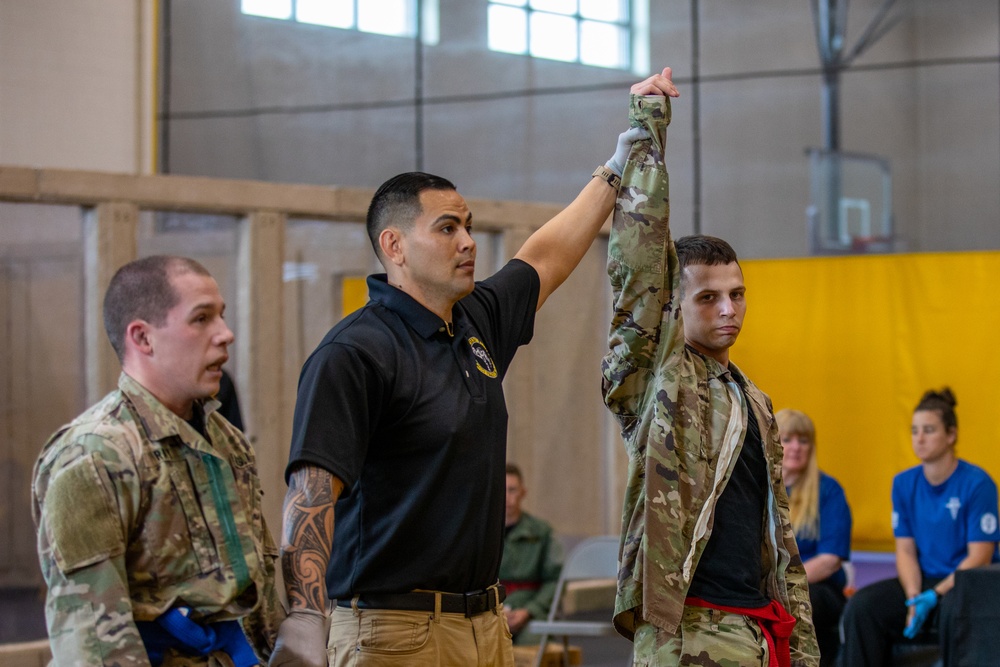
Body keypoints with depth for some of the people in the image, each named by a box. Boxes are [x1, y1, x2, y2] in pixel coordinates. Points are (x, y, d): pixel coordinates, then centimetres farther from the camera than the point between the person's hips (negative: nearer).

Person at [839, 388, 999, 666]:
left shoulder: (977, 483, -9)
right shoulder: (904, 483, 7)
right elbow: (905, 550, 5)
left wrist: (933, 597, -21)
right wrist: (913, 599, -13)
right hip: (923, 580, 5)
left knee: (955, 609, -39)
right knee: (861, 606, -19)